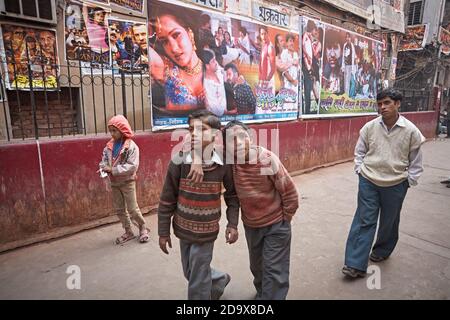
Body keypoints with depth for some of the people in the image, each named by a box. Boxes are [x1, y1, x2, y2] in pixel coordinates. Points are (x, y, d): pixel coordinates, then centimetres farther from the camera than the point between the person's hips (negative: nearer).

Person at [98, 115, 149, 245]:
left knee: (132, 209, 1)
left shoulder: (131, 146, -16)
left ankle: (143, 227, 25)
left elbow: (133, 166, -23)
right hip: (114, 183, 6)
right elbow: (104, 159, 9)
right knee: (119, 209, 13)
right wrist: (103, 167, -15)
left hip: (127, 182, -6)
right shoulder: (109, 146, 2)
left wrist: (113, 169, -25)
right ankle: (128, 232, 28)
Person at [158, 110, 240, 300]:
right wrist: (163, 232, -1)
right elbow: (167, 199, -6)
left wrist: (232, 224, -7)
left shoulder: (223, 163, -14)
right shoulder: (179, 161, -15)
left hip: (206, 231, -2)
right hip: (183, 228, 3)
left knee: (198, 281, 6)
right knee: (190, 273, 21)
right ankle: (220, 280, 51)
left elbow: (232, 195, 0)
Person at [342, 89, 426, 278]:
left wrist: (409, 180, -1)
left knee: (389, 222, 17)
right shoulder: (369, 127, -5)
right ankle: (355, 264, 2)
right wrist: (360, 170, 0)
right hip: (368, 182, 0)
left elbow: (415, 161, 2)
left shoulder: (411, 130, -7)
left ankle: (382, 251, 43)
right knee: (364, 221, -1)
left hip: (395, 185, 0)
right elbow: (359, 151, 7)